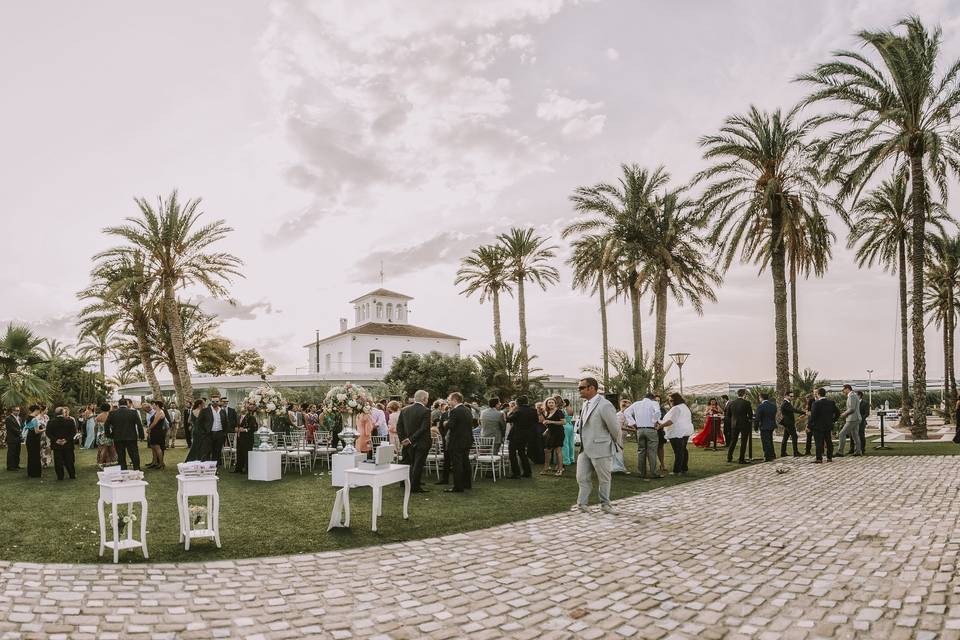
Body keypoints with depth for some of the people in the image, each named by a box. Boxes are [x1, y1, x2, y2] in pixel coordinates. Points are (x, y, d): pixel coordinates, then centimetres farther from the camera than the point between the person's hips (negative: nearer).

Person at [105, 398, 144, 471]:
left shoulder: (112, 413, -1)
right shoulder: (134, 412, -6)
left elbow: (106, 426, 1)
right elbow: (139, 425, -7)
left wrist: (110, 435, 12)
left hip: (118, 439, 1)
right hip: (131, 438, -1)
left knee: (121, 457, 10)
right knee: (134, 456, 6)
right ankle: (137, 470, 5)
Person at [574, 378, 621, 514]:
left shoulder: (604, 405, -20)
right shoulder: (586, 404, 7)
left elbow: (614, 427, -12)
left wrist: (616, 444, 2)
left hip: (600, 449, -7)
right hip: (585, 448, 7)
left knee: (603, 479, 10)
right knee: (582, 478, 11)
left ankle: (605, 504, 26)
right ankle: (582, 504, 22)